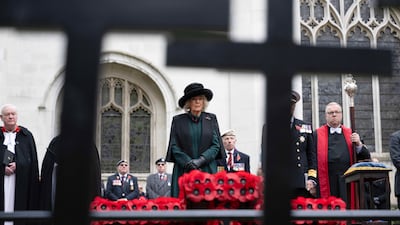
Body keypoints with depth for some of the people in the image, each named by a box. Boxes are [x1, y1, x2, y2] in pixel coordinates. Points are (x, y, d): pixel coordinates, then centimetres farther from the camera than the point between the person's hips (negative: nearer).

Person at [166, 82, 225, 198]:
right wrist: (188, 162, -10)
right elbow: (174, 146, 3)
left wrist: (200, 160, -10)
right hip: (184, 171, -1)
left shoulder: (211, 119, 10)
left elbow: (216, 145, 4)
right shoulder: (178, 120, 8)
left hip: (208, 170, 1)